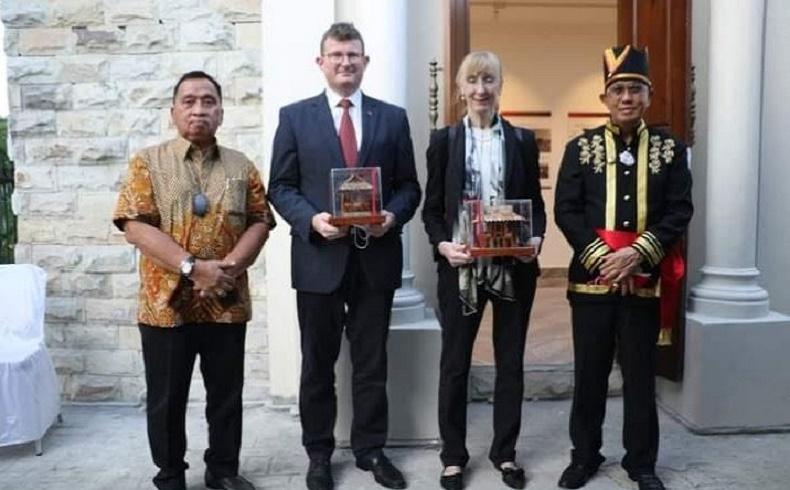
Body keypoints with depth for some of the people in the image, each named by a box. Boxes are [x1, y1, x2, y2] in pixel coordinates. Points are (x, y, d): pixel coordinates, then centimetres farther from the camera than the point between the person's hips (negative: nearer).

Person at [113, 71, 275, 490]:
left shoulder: (241, 166, 7)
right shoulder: (148, 162, -1)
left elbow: (260, 222, 3)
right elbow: (135, 225, -11)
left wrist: (230, 265, -15)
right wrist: (193, 267, -20)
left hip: (227, 303, 3)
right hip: (167, 302, -2)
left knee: (227, 394, 13)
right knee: (166, 399, 10)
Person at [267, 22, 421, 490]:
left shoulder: (393, 117, 7)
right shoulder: (295, 116, 3)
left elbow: (409, 185, 6)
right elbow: (281, 187, 1)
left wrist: (394, 215, -14)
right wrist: (312, 219, -17)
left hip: (376, 256, 1)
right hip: (319, 256, -1)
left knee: (372, 363, 11)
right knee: (318, 363, 12)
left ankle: (371, 448, 28)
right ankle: (319, 452, 28)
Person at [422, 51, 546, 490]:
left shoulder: (523, 140, 7)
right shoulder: (444, 140, 4)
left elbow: (536, 204, 7)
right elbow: (432, 208, 2)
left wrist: (535, 239, -13)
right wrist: (442, 244, -15)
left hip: (514, 266, 1)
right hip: (461, 266, -1)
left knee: (511, 361, 11)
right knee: (455, 363, 8)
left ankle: (505, 452, 28)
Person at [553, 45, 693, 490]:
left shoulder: (671, 149, 5)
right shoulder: (581, 147, 3)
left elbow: (680, 211, -3)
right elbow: (566, 210, -4)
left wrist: (637, 255, -16)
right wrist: (603, 258, -15)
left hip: (646, 280, 1)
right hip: (591, 278, 0)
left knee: (641, 376, 10)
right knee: (590, 374, 9)